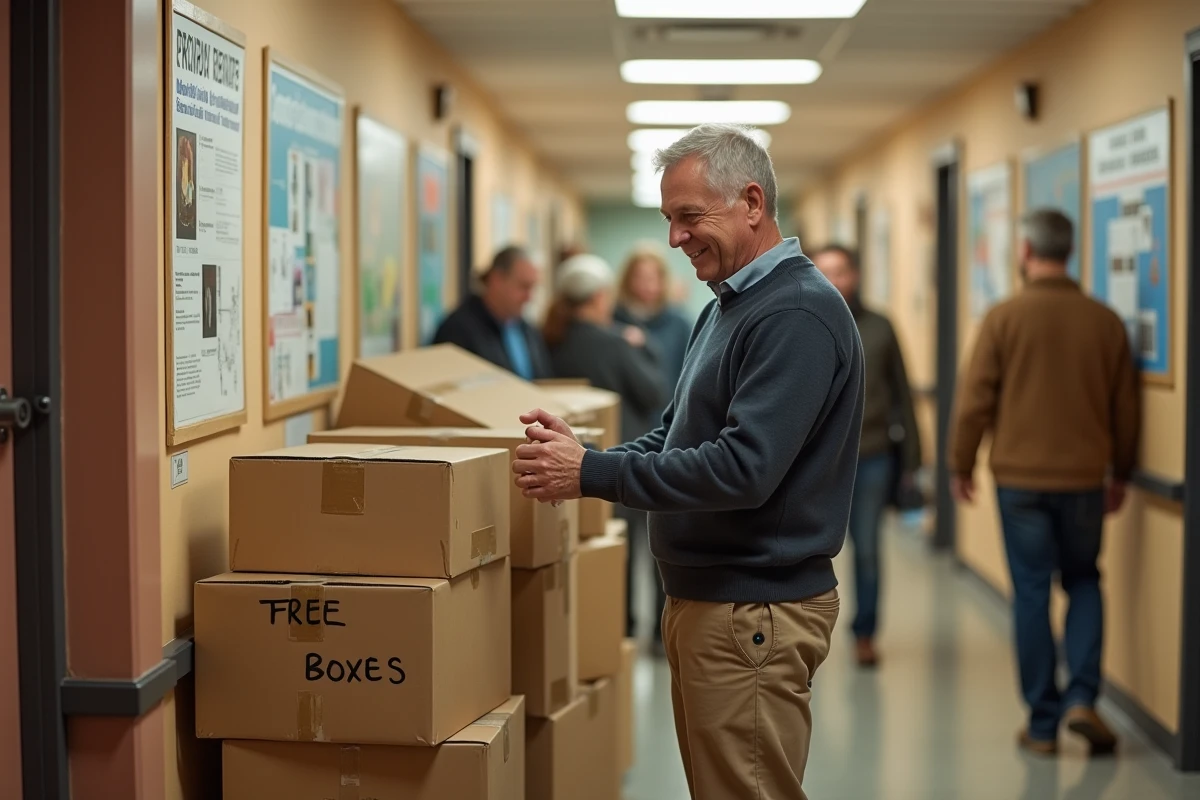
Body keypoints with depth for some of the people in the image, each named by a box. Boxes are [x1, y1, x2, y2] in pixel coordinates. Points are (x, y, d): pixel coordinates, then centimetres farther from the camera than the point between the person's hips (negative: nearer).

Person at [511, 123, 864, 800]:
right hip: (704, 599, 10)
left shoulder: (798, 314, -18)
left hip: (756, 613, -10)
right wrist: (584, 456, 1)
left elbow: (743, 468, -27)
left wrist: (593, 474, -21)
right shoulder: (728, 307, 15)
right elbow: (677, 437, 19)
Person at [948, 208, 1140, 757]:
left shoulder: (1004, 318, -9)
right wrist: (1120, 474, 21)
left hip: (1020, 479, -2)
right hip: (1084, 479, 2)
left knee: (1031, 594, 6)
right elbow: (1125, 408, 7)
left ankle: (1043, 723, 10)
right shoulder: (1105, 322, 0)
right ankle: (1082, 697, 2)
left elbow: (975, 399, -7)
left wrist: (961, 466, 7)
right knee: (1084, 583, 18)